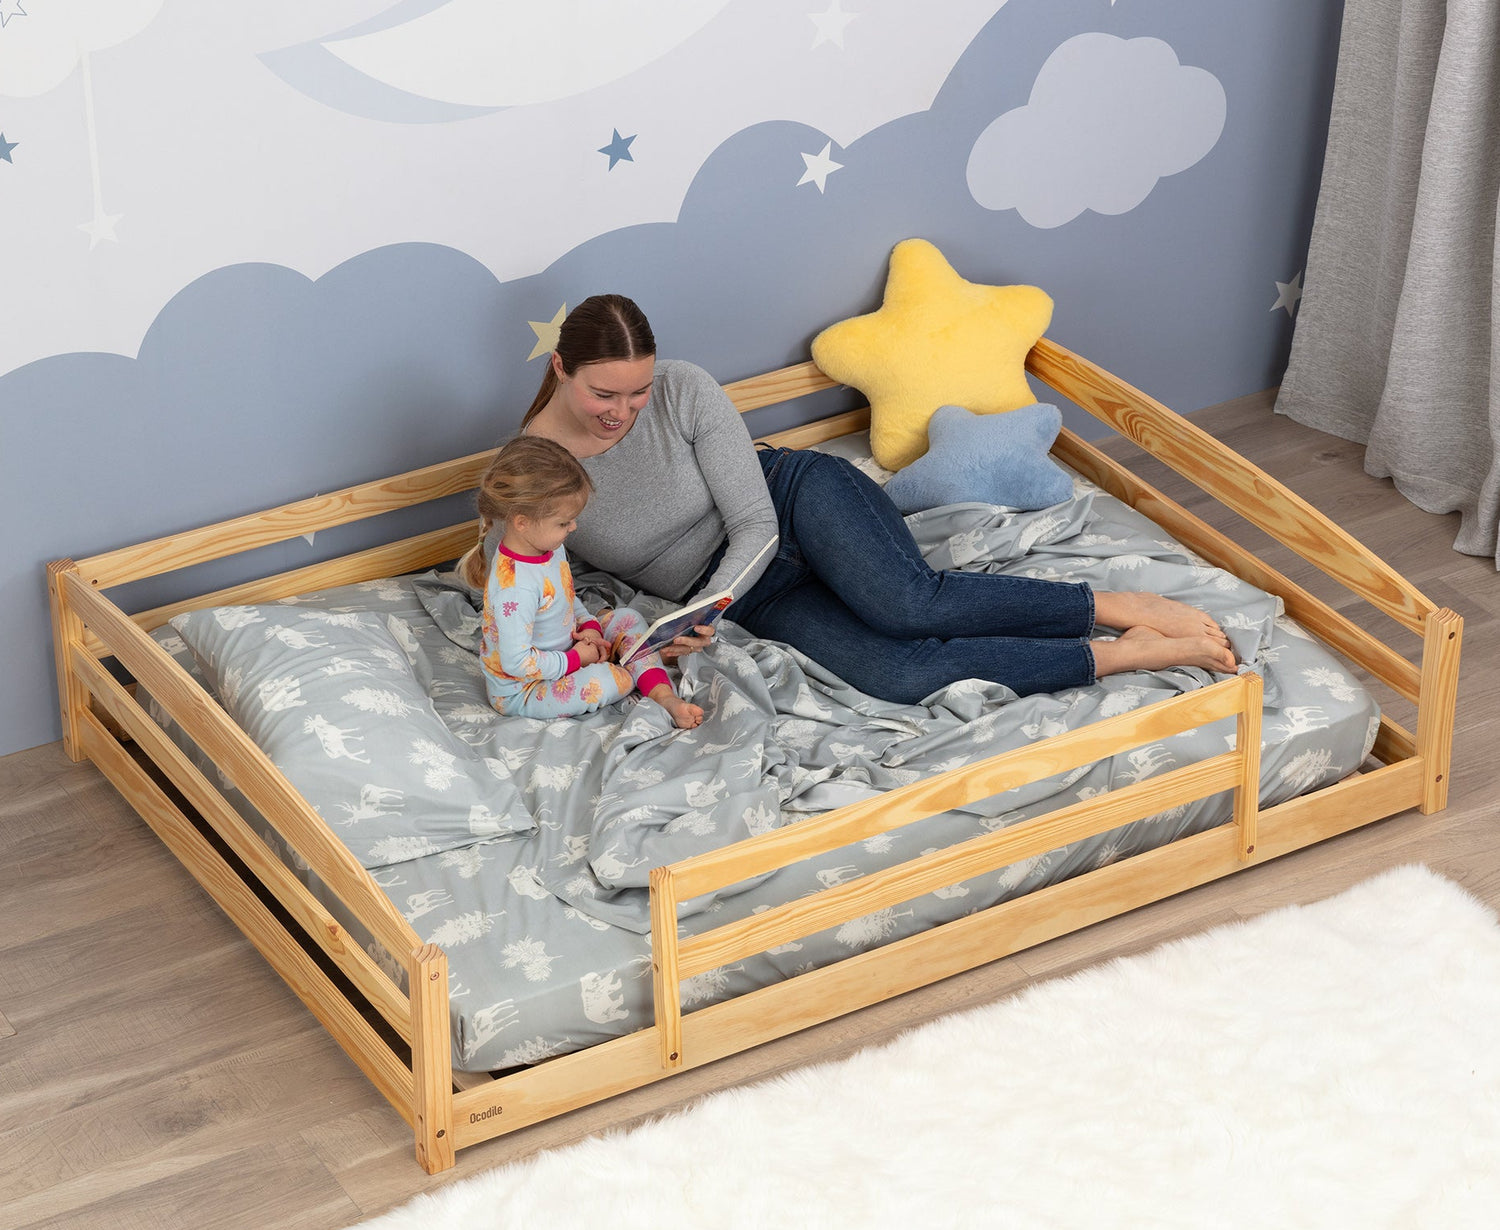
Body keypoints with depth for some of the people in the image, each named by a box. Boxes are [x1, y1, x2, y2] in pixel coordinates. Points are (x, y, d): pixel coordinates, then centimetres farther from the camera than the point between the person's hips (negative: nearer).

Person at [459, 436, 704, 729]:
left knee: (626, 618, 6)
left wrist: (588, 625, -4)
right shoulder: (514, 588, -36)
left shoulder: (549, 547, -5)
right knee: (608, 680, -30)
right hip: (521, 691, -10)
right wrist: (575, 660, -20)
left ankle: (663, 695, -5)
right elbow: (517, 662, -33)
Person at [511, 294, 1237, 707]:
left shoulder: (683, 390, -14)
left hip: (797, 495, -1)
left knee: (907, 604, -35)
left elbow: (755, 526, -14)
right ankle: (1128, 655, -23)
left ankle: (1123, 608, -23)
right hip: (758, 600, 1)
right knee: (898, 676, -27)